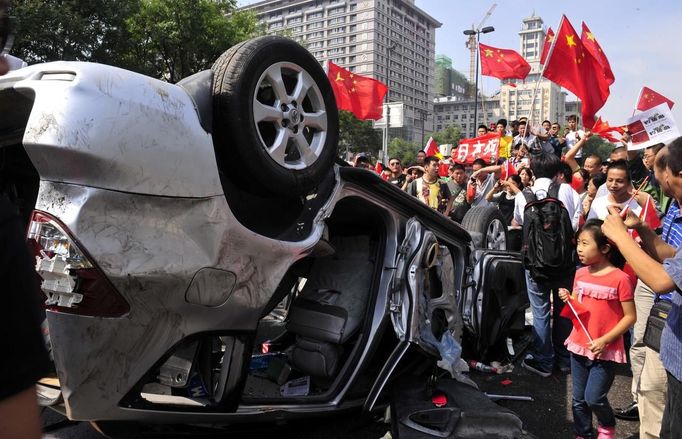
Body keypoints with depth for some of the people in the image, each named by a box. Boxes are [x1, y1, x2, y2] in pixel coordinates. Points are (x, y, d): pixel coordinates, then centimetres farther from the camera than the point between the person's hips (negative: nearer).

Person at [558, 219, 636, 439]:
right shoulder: (580, 274, 3)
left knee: (594, 398, -2)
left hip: (605, 350, -5)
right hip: (579, 345, 5)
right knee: (579, 400, 13)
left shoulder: (619, 278, -15)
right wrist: (567, 299, -8)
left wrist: (605, 340, -18)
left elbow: (630, 317, -11)